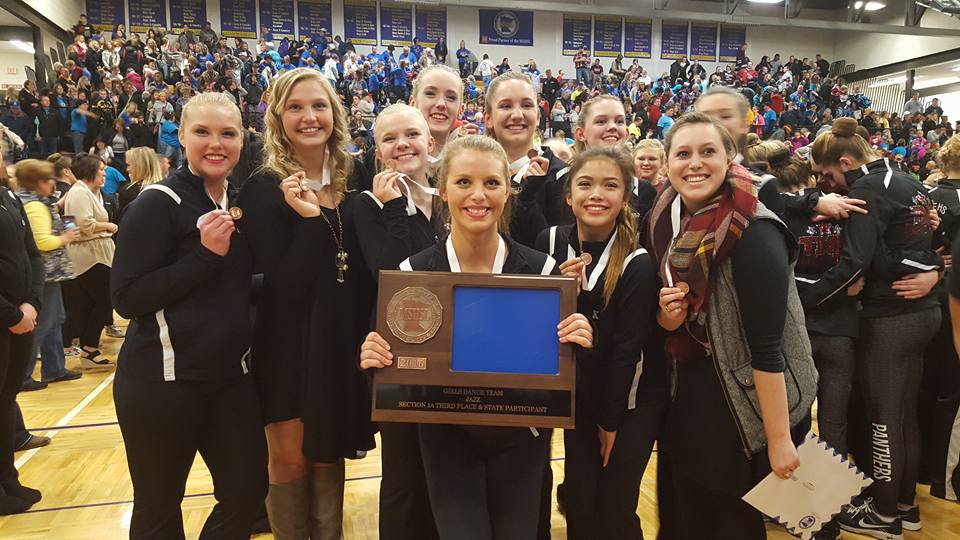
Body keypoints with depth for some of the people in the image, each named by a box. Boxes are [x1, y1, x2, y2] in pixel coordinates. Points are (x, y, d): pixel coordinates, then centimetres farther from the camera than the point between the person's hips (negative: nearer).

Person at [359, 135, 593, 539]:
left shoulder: (541, 268, -9)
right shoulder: (413, 271, -10)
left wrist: (578, 342, -24)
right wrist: (373, 358, -25)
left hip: (521, 439, 1)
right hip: (447, 440, -1)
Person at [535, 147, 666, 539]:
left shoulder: (637, 264, -19)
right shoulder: (549, 243, -8)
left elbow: (627, 350, -14)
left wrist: (610, 421, -7)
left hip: (632, 401, -3)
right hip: (578, 396, 3)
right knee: (579, 507, 10)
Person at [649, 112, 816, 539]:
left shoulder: (753, 233, -22)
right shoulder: (664, 223, 0)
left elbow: (767, 347, -22)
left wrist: (779, 439, -20)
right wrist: (667, 316, -10)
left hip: (745, 410, -6)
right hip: (685, 400, 6)